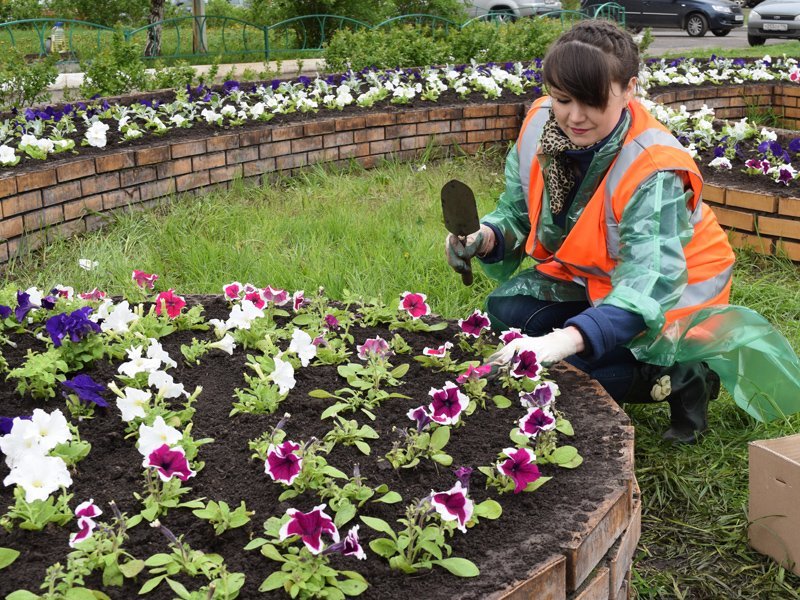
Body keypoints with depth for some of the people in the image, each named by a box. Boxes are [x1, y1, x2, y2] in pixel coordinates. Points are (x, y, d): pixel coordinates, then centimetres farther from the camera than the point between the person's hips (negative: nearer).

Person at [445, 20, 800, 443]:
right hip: (588, 279, 6)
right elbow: (516, 213, -1)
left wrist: (568, 339, -59)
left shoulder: (655, 172, -32)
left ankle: (684, 378, -4)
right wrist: (486, 237, -27)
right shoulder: (541, 127, -14)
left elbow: (649, 282, -43)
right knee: (505, 310, -19)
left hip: (667, 299, -6)